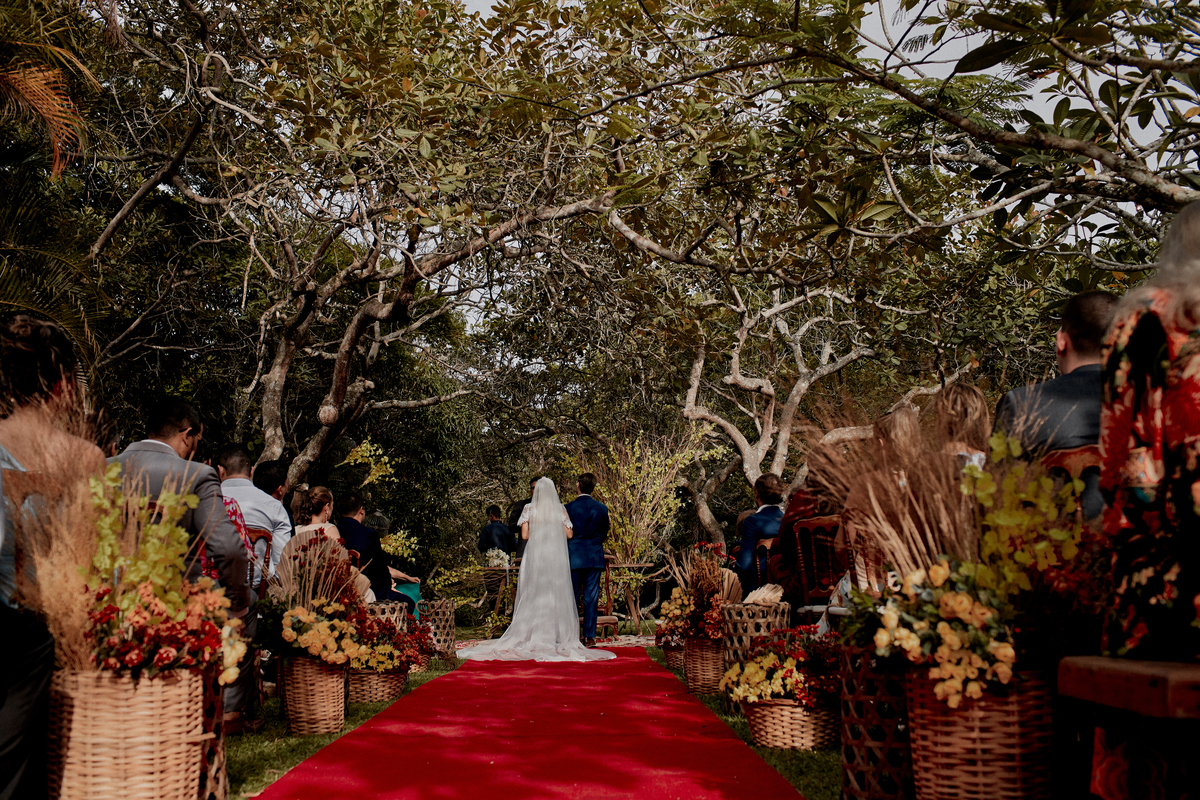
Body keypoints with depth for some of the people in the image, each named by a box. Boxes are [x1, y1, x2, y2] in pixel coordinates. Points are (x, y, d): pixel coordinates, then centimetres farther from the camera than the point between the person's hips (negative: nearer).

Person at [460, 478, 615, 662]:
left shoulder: (529, 509, 1)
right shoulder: (560, 509, 3)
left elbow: (524, 535, -3)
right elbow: (568, 534, 3)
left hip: (535, 555, -1)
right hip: (556, 556, 1)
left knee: (533, 595, 4)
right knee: (557, 595, 4)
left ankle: (533, 636, 2)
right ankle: (558, 636, 2)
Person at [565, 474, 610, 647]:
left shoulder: (568, 508, -6)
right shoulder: (601, 508, -1)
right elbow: (604, 534, 8)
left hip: (574, 557, -1)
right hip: (595, 558, 1)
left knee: (572, 598, 6)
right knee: (591, 598, 4)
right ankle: (589, 636, 5)